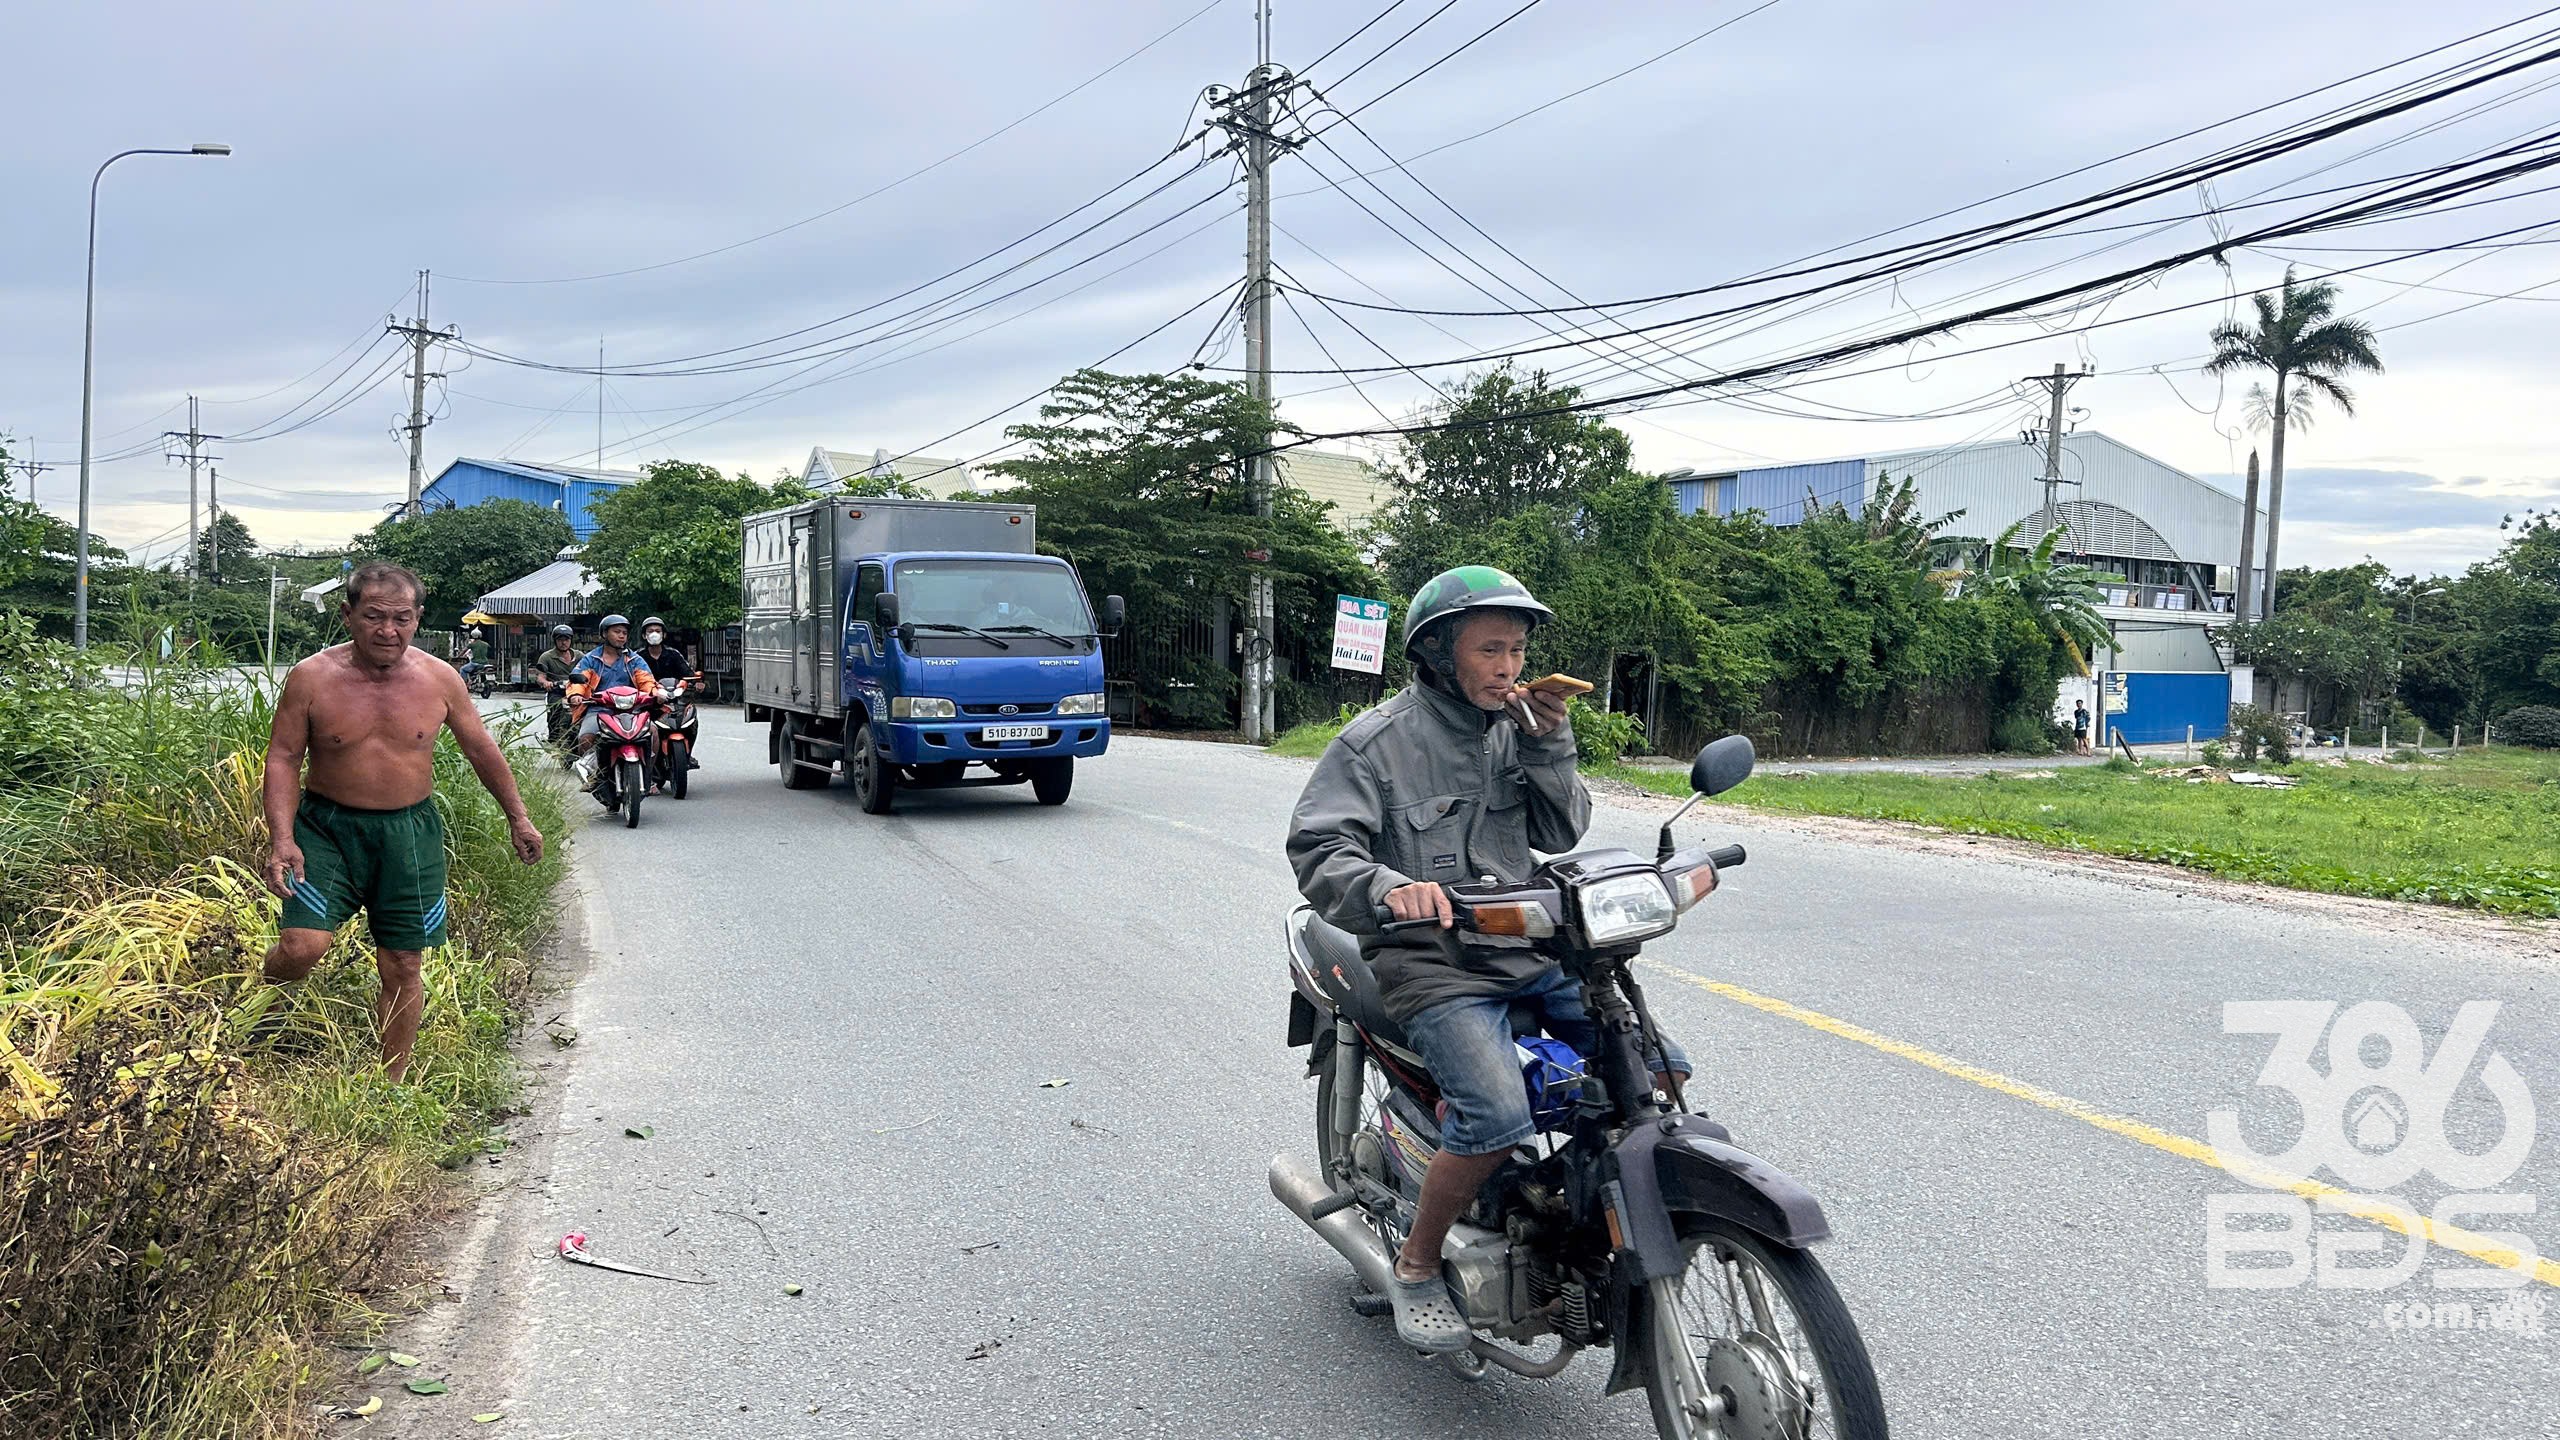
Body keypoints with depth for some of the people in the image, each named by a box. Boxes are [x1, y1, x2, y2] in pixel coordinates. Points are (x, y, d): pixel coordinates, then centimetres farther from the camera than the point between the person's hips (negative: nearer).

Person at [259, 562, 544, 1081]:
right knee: (302, 947, -17)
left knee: (404, 968, 5)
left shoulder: (439, 679, -2)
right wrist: (282, 838, -17)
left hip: (410, 831, 2)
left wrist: (518, 818, 16)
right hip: (327, 827, -2)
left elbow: (481, 750, 11)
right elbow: (283, 758, -4)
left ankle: (392, 1082, 20)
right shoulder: (311, 678, -7)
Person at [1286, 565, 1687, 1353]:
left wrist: (1551, 747, -5)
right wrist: (1387, 885, -35)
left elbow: (1560, 833, 11)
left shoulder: (1514, 727, 11)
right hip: (1430, 962, -6)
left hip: (1526, 950, 7)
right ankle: (1416, 1267, -2)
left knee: (1656, 1067, -3)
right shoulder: (1377, 741, -7)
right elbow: (1316, 850, -15)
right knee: (1499, 1118, -26)